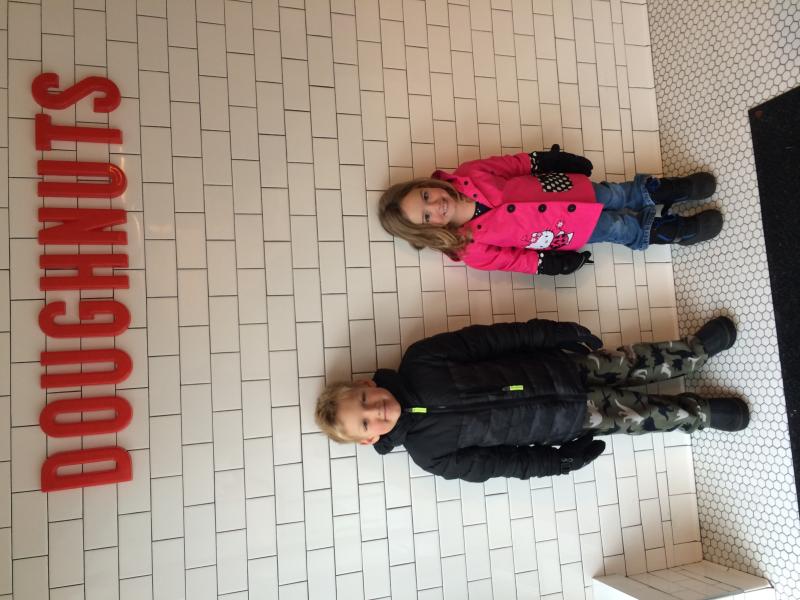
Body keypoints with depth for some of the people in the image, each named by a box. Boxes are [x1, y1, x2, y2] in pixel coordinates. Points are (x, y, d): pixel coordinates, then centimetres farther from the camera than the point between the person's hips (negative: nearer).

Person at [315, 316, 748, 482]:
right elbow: (497, 462, -8)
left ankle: (697, 350, 30)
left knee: (632, 362, 5)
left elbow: (486, 339, -10)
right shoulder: (430, 452, -14)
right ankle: (704, 413, 26)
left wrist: (557, 333, -8)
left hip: (561, 366, 2)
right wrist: (561, 461, -7)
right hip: (567, 418, -2)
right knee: (637, 416, 1)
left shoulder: (418, 363, -14)